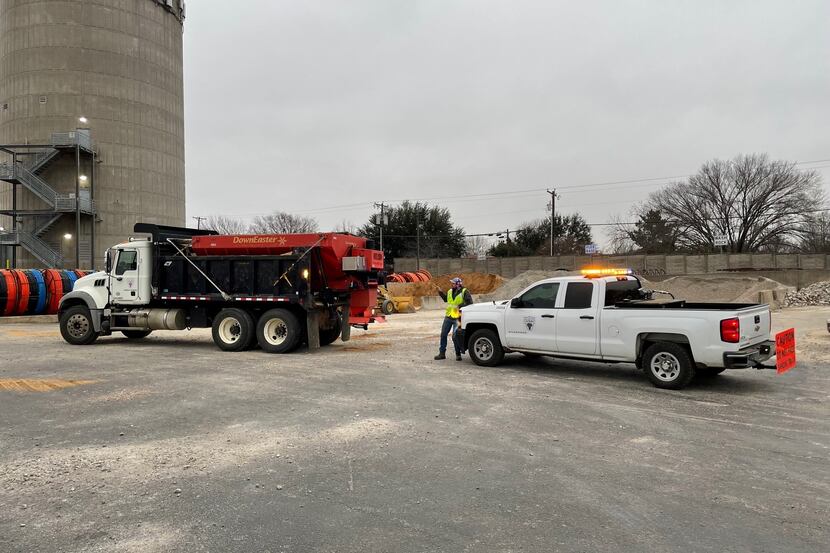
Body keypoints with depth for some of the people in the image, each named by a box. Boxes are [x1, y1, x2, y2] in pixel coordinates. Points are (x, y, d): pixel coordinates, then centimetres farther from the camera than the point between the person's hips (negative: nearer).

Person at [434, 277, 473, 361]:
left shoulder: (464, 292, -8)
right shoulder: (450, 291, 10)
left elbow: (469, 302, -14)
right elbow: (446, 299, 27)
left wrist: (460, 306, -21)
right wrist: (440, 292, 19)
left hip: (457, 318, -6)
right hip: (448, 317, 6)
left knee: (455, 336, -7)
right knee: (443, 334, 8)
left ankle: (458, 354, 10)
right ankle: (442, 353, 17)